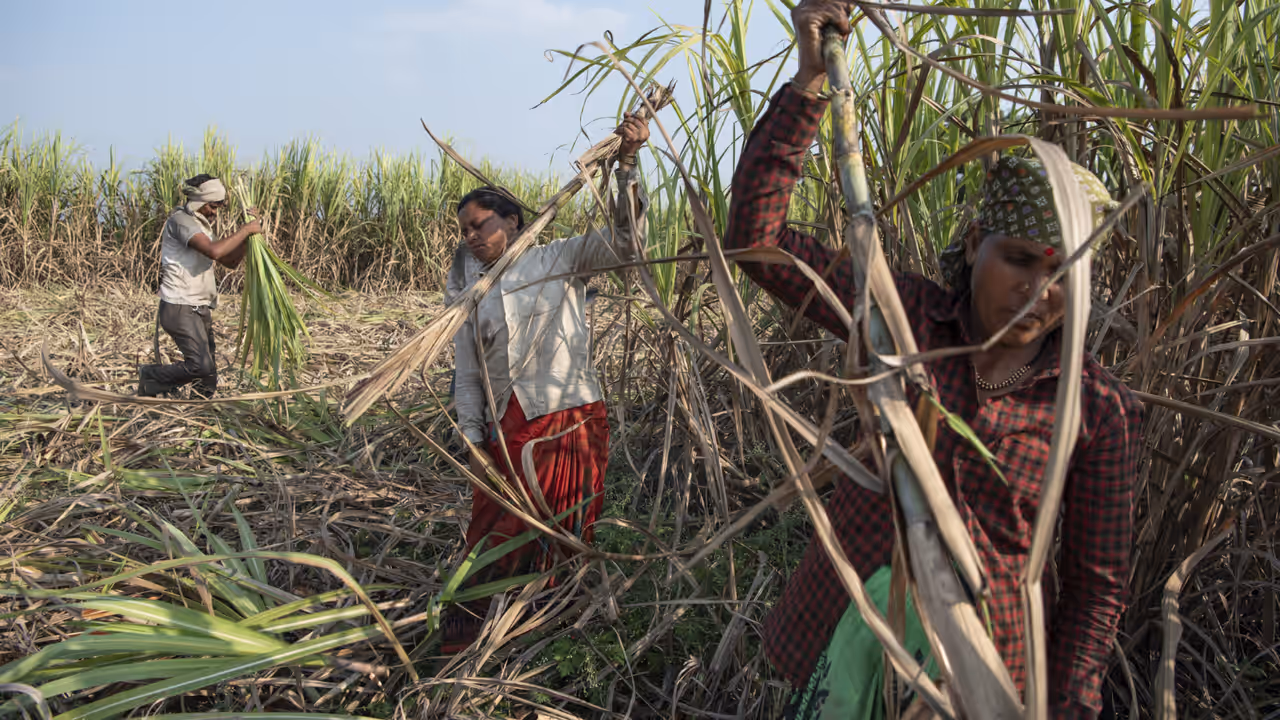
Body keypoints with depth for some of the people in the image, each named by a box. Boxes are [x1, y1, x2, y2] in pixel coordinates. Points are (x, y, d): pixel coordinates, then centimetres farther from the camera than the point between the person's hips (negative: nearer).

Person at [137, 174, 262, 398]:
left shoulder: (203, 225, 19)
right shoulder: (180, 220, -12)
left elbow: (231, 261, 19)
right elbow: (214, 251, -27)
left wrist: (248, 230, 8)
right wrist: (245, 230, -17)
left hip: (200, 310, 9)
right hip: (180, 308, -9)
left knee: (208, 380, 5)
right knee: (201, 365, -19)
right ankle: (150, 377, 3)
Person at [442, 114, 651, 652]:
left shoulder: (559, 261, 2)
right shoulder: (469, 295, 12)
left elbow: (625, 241, -10)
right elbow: (467, 375, 12)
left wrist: (627, 163, -22)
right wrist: (472, 441, 4)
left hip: (569, 424, -3)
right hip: (508, 433, 3)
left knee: (559, 546, 5)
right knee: (494, 540, 6)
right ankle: (464, 636, 19)